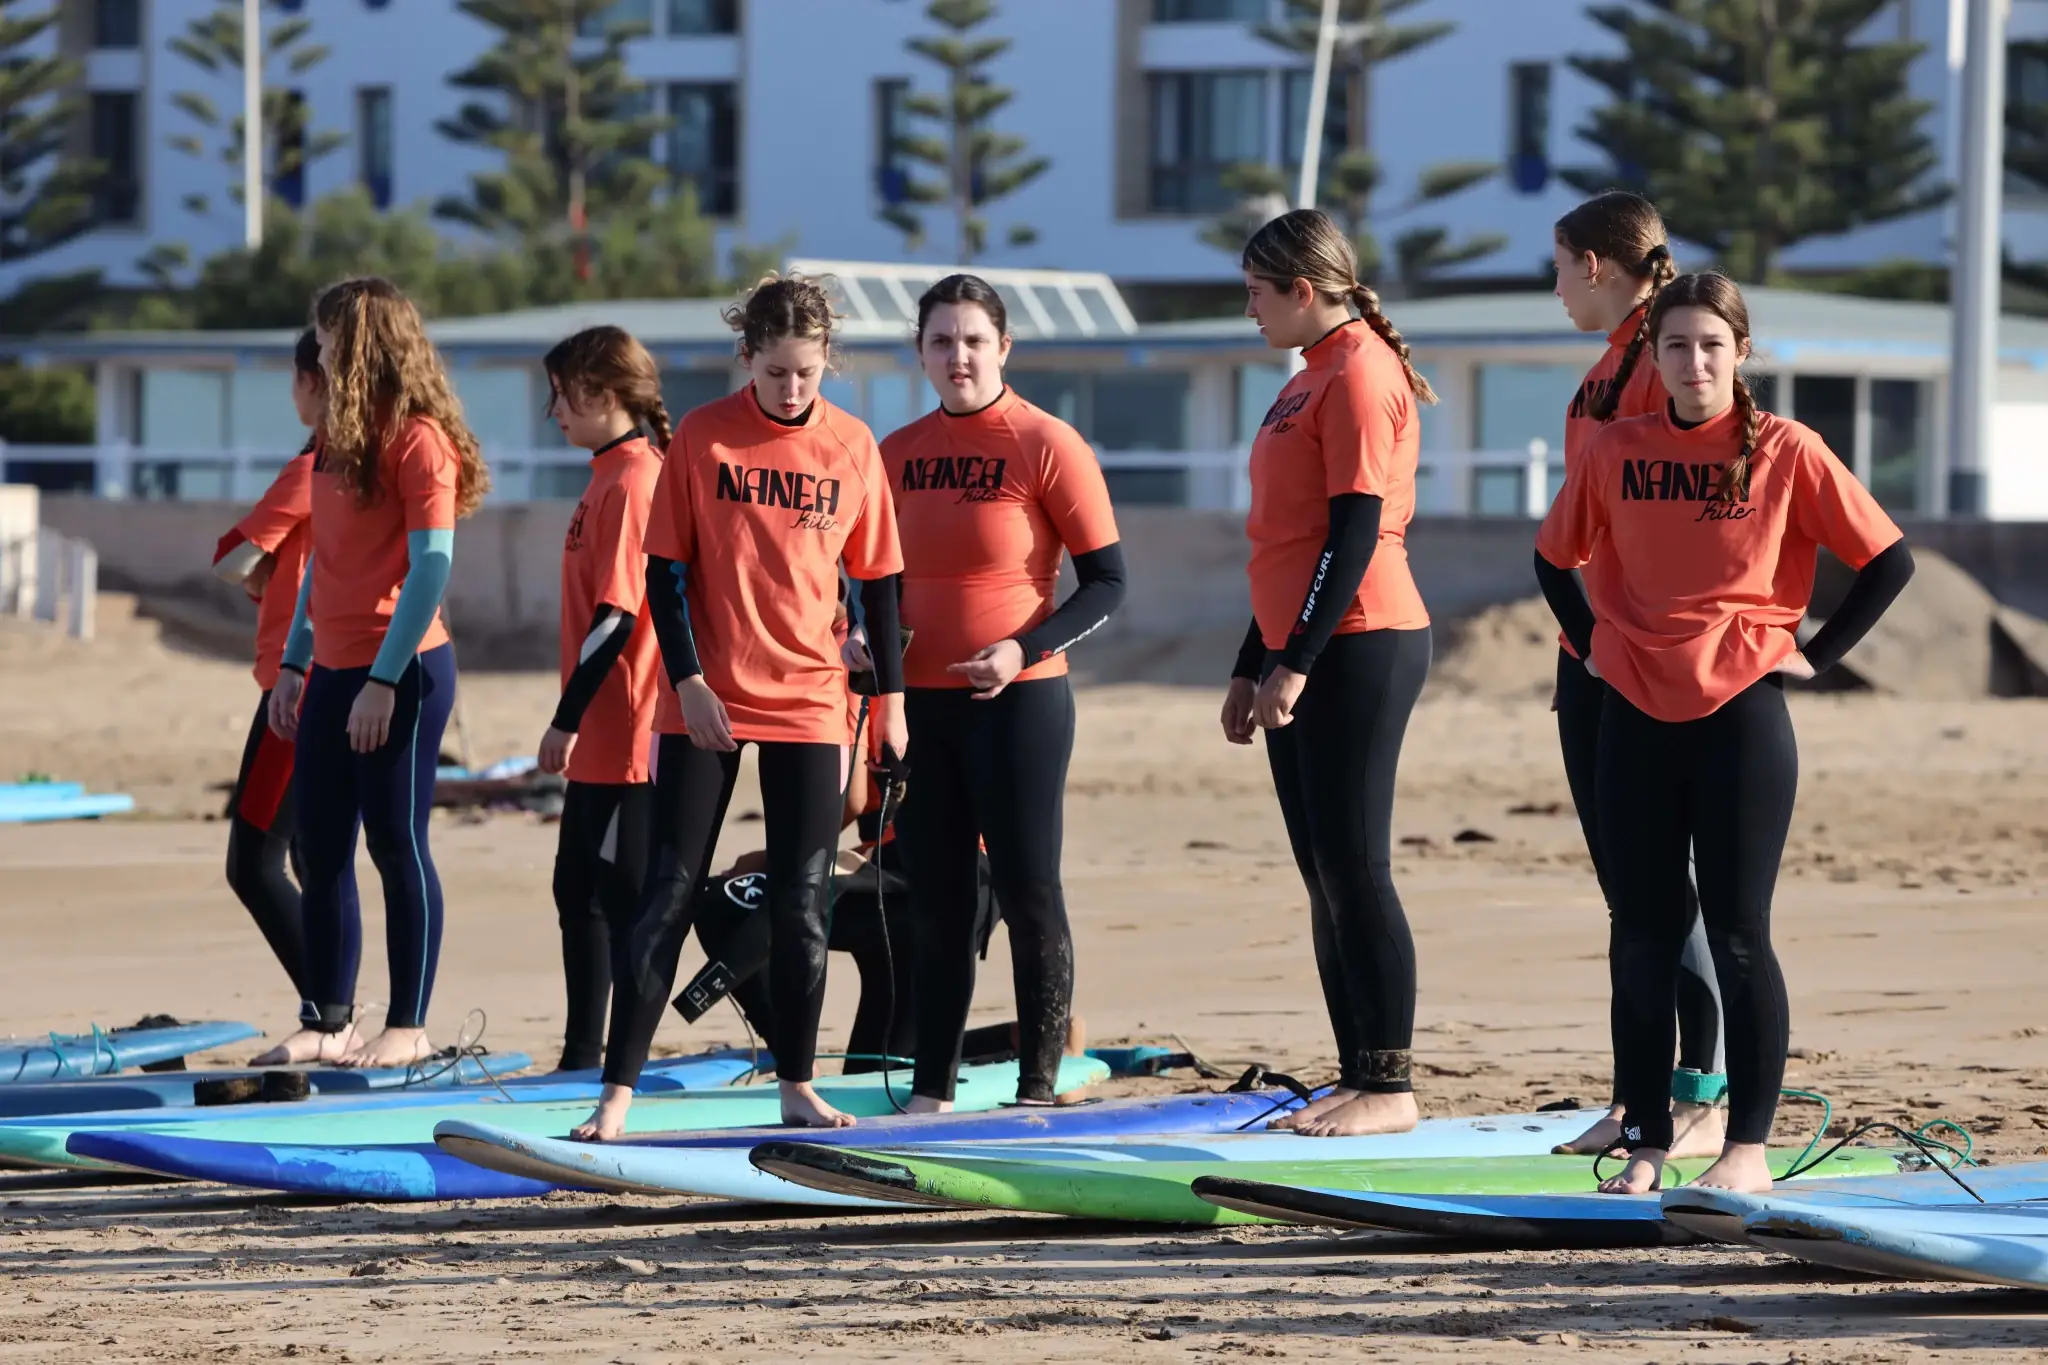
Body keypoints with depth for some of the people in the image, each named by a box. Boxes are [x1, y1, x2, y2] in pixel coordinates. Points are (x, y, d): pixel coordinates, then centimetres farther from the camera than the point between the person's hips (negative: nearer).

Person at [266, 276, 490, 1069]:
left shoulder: (418, 440, -13)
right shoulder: (338, 437, 14)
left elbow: (432, 567, -17)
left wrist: (385, 681, -19)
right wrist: (293, 662, 16)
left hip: (401, 671, -8)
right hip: (334, 671, 8)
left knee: (397, 845, -3)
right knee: (321, 851, 7)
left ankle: (409, 1026, 3)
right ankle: (326, 1021, 13)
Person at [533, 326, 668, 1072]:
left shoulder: (632, 482, -16)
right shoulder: (612, 477, 13)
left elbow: (617, 613, -20)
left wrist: (568, 720, -18)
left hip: (625, 734, -10)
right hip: (601, 737, 10)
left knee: (626, 898, -5)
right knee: (579, 892, 16)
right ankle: (582, 1058, 24)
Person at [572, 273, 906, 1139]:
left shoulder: (852, 447, 1)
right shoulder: (702, 437, -5)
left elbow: (876, 578, 8)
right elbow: (664, 570, -3)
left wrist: (890, 695, 6)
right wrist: (688, 681, -11)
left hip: (809, 702, 2)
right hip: (706, 703, -2)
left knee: (801, 905, 4)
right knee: (668, 897, -2)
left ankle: (797, 1086, 16)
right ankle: (618, 1092, -1)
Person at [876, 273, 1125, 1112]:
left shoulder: (1046, 445, -7)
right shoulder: (896, 454, 9)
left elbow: (1107, 583, -7)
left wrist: (1025, 647, -19)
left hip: (1018, 700, -5)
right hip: (921, 701, 5)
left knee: (1027, 894, -3)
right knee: (936, 900, 9)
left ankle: (1038, 1088, 3)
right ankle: (932, 1090, 14)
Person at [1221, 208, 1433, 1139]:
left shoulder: (1359, 373, -12)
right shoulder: (1309, 380, 19)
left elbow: (1356, 529, -18)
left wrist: (1296, 661, -20)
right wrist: (1253, 668, 24)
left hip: (1359, 645, -10)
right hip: (1302, 657, 10)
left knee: (1353, 869, -9)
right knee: (1324, 877, 9)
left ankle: (1389, 1087, -6)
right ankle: (1357, 1080, 11)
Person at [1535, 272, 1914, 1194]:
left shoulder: (1785, 452, -5)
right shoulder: (1617, 452, 4)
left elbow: (1886, 561, -2)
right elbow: (1554, 558, 18)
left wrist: (1816, 655, -4)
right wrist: (1592, 645, 9)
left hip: (1742, 714, -3)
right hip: (1635, 719, 3)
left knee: (1737, 937, -2)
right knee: (1641, 939, 6)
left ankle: (1748, 1148, 5)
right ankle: (1644, 1146, 12)